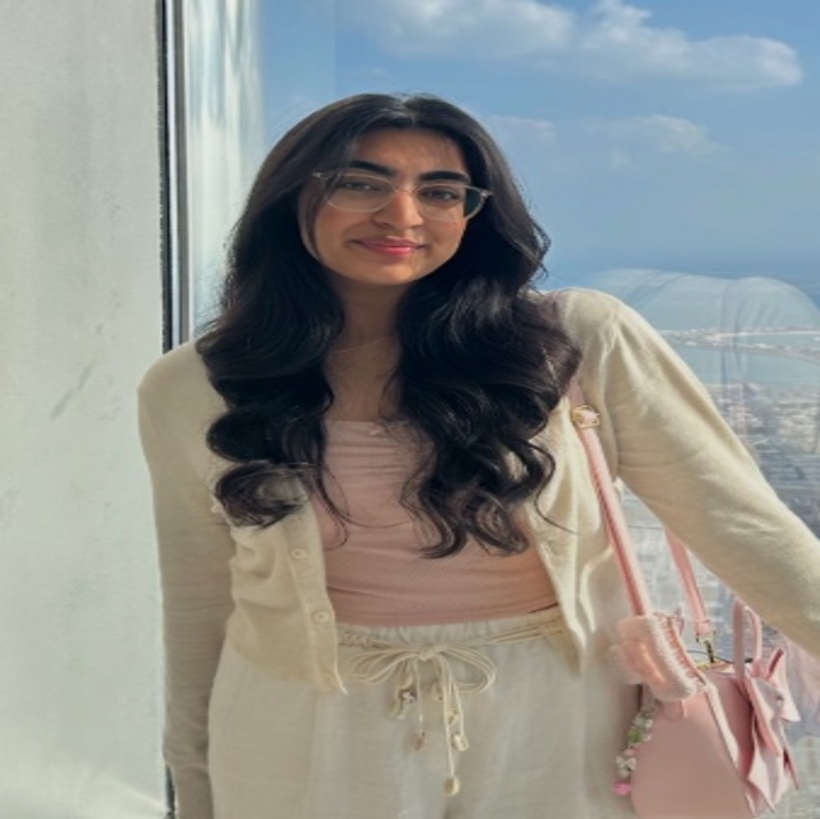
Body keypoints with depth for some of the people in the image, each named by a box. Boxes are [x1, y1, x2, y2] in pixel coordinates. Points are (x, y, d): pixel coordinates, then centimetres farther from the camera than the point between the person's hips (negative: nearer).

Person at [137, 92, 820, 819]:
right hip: (313, 747, 1)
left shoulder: (582, 342, -11)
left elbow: (745, 529, -9)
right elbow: (198, 609, 4)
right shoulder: (190, 392, -5)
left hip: (557, 737, 0)